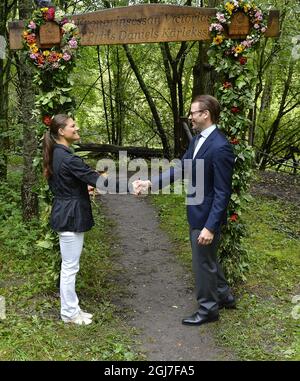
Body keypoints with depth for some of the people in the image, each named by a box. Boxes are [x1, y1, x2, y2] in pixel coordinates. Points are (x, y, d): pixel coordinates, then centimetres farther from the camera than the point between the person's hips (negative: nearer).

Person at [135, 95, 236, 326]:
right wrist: (151, 183, 0)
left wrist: (210, 227, -24)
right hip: (197, 213, 9)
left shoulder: (220, 147, -25)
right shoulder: (197, 140, 4)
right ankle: (224, 296, 44)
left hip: (207, 217, -9)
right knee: (208, 258, 24)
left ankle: (208, 309, 28)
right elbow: (180, 169, 9)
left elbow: (222, 193, -24)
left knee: (203, 262, 8)